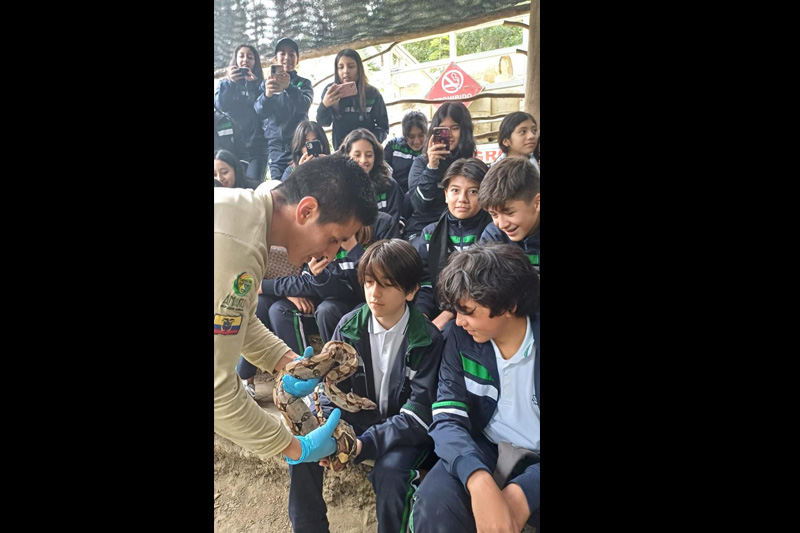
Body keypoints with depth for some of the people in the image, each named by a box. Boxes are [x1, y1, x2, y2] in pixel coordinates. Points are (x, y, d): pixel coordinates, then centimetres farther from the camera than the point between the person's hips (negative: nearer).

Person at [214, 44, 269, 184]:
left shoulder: (260, 85, 11)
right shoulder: (224, 83, 15)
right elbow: (220, 105, -3)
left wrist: (253, 83, -14)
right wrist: (231, 82, -14)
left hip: (256, 146, -1)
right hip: (230, 144, 1)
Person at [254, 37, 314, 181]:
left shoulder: (304, 83, 9)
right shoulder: (265, 84, 12)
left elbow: (304, 106, -13)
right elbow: (260, 112, -6)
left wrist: (289, 87, -32)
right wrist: (267, 94, -28)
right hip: (276, 147, 1)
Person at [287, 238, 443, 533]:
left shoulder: (427, 339, -17)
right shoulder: (349, 327, -6)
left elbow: (420, 412, -19)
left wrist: (365, 443, -30)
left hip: (404, 429, -4)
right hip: (358, 417, 4)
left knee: (389, 472, -32)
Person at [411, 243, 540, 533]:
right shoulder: (460, 340, -3)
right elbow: (447, 419, -10)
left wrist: (522, 493, -28)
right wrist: (478, 480, -29)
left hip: (534, 466, -1)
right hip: (485, 452, 2)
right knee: (434, 501, -27)